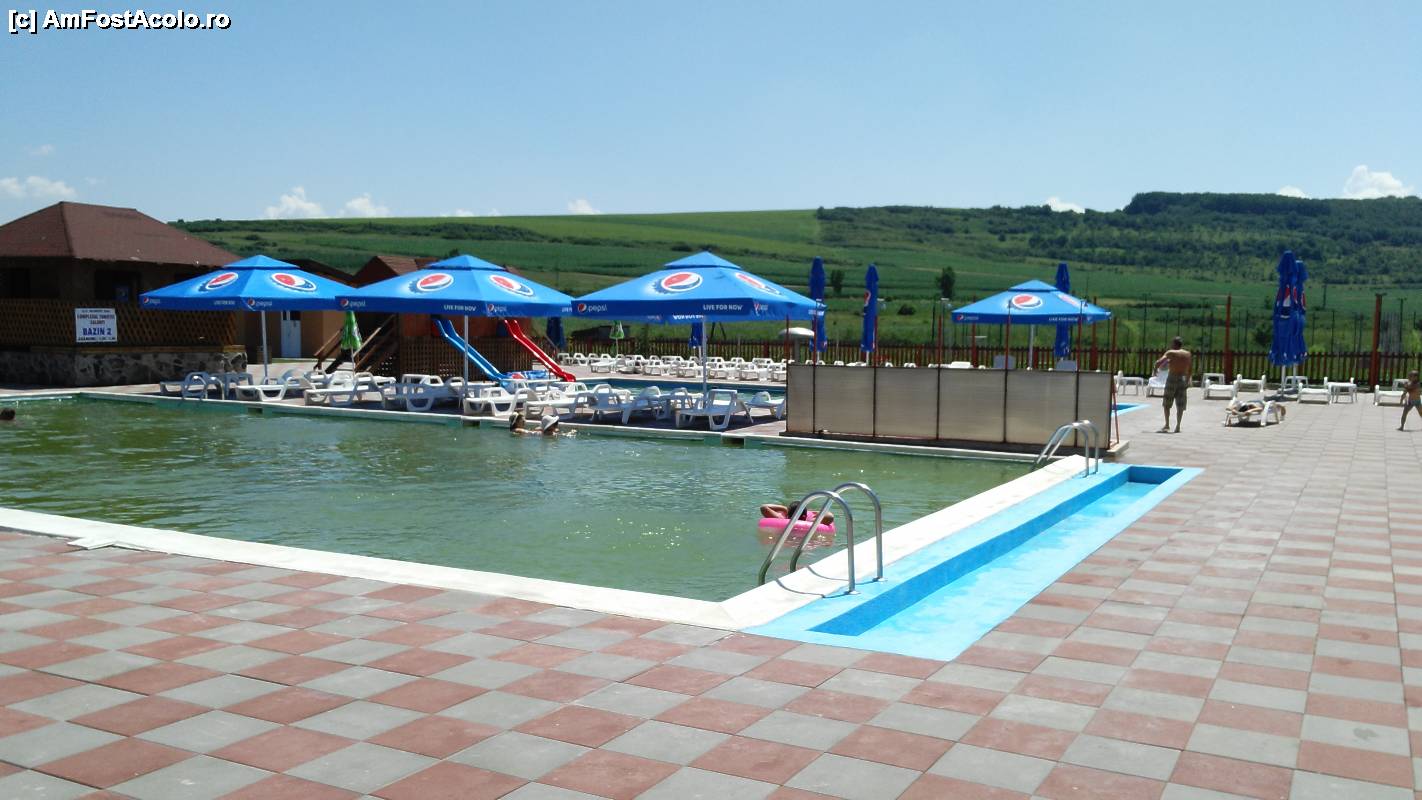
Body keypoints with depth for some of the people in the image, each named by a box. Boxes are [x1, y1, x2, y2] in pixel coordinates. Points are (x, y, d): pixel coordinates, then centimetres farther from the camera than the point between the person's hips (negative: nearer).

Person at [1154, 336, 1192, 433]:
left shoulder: (1171, 353, -5)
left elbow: (1159, 361, -16)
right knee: (1180, 404, 6)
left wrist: (1156, 367, 2)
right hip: (1183, 379, 3)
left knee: (1167, 403, 7)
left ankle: (1167, 424, 1)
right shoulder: (1188, 354, 7)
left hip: (1172, 378, -3)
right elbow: (1189, 370, 12)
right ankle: (1178, 425, 3)